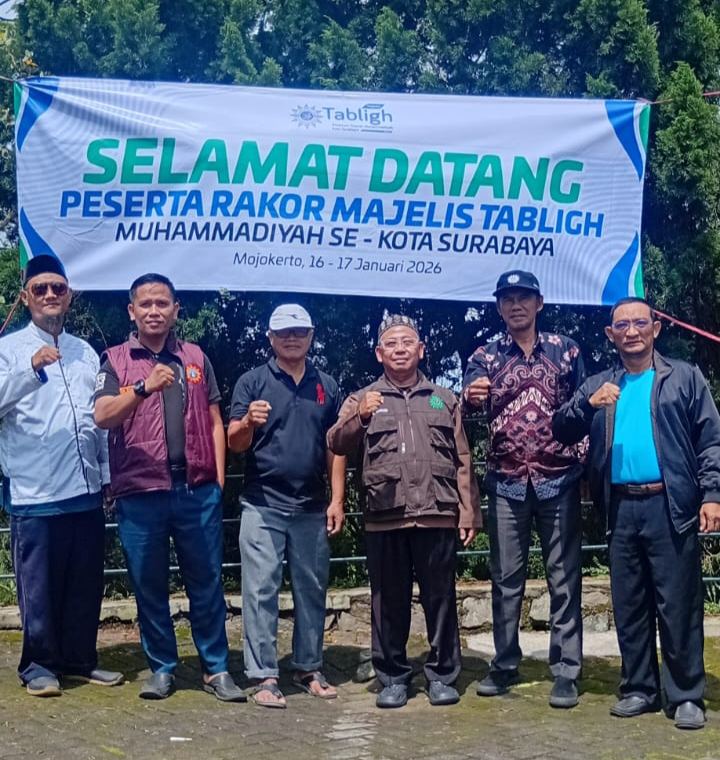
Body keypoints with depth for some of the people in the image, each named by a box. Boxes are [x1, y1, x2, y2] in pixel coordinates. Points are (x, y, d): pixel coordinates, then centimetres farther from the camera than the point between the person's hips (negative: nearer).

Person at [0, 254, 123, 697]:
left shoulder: (86, 353, 15)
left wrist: (108, 475, 15)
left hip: (86, 491, 5)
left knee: (86, 583, 10)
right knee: (39, 585, 3)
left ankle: (80, 660, 23)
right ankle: (39, 663, 17)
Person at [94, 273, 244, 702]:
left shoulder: (196, 358, 11)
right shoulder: (116, 360, 4)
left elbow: (214, 422, 13)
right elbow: (103, 417, -11)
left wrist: (219, 479, 5)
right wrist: (143, 387, -27)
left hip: (198, 490, 1)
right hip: (140, 493, -1)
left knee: (207, 582, 6)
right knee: (149, 586, 7)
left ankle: (216, 669, 15)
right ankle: (162, 669, 20)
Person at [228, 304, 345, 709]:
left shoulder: (327, 386, 10)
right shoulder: (252, 382, 2)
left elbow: (335, 448, 11)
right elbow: (235, 442, -3)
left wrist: (337, 500, 3)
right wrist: (249, 422, -25)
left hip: (312, 507, 3)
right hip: (263, 505, -3)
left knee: (312, 590, 10)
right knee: (261, 591, -3)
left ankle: (309, 668, 22)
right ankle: (264, 676, 3)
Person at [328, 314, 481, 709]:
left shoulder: (444, 399, 15)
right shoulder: (362, 400, 11)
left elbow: (462, 461, 13)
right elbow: (336, 444, -4)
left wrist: (468, 511, 5)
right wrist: (360, 417, -23)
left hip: (437, 515, 1)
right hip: (384, 518, -1)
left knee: (440, 598, 5)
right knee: (388, 601, 6)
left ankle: (442, 675, 17)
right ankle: (392, 677, 17)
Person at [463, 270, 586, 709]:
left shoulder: (565, 350, 7)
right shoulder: (485, 356, 7)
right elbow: (472, 404, -9)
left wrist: (584, 462, -1)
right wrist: (472, 398, -33)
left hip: (559, 479, -1)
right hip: (507, 483, 1)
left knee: (564, 578, 2)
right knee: (506, 578, 8)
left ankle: (566, 672, 7)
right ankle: (505, 664, 19)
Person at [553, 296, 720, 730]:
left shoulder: (685, 378, 5)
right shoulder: (598, 385, 14)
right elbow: (562, 431, 9)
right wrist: (587, 404, -10)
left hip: (670, 505, -3)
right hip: (622, 509, 4)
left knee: (678, 604, -1)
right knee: (629, 605, 9)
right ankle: (639, 689, 20)